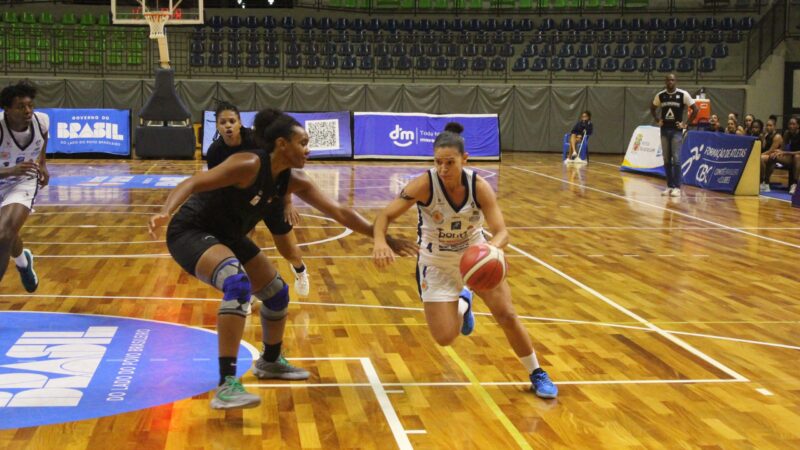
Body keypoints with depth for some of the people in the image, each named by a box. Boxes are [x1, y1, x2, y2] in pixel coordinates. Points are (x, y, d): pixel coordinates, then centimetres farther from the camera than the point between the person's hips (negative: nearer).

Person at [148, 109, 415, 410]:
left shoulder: (293, 181, -3)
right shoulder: (249, 165, -26)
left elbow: (339, 212, 1)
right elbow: (193, 183, -32)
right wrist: (165, 213, -49)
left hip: (227, 236, 9)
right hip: (191, 232, -9)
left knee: (277, 293, 15)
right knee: (237, 285, -34)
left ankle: (270, 362, 43)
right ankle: (226, 386, -35)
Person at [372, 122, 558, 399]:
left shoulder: (479, 187, -22)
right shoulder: (425, 184, -26)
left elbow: (501, 232, -26)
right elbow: (386, 215, -26)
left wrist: (490, 249, -50)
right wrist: (380, 242, -48)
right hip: (437, 264, -1)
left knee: (507, 315, -6)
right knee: (445, 338, -7)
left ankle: (537, 374, 18)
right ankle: (463, 304, 30)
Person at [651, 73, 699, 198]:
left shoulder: (683, 95, -8)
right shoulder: (660, 95, 3)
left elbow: (695, 109, -4)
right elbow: (652, 109, 21)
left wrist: (686, 123, -7)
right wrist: (658, 120, 8)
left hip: (676, 130, -4)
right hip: (664, 130, 4)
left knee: (676, 159, -8)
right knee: (666, 160, 6)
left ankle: (677, 187, -6)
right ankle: (670, 186, 13)